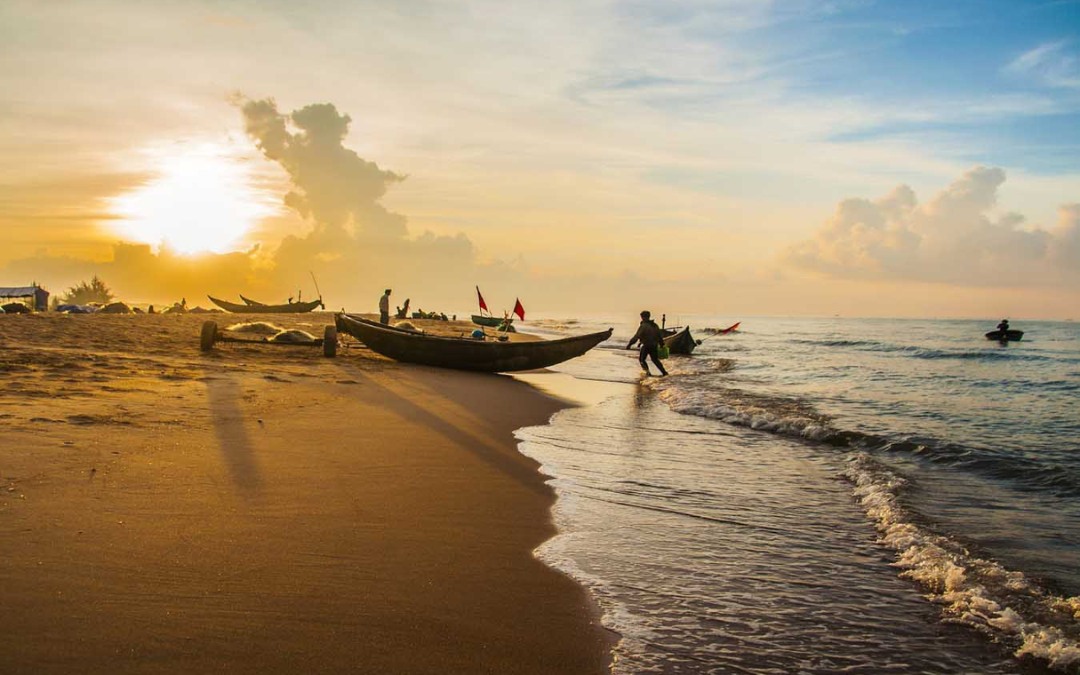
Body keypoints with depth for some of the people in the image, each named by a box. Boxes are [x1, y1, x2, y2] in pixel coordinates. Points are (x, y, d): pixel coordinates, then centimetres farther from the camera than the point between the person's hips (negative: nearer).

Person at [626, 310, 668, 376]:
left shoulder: (643, 326, -14)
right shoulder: (655, 325, 8)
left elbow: (636, 336, -19)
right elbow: (660, 336, 13)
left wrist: (629, 344, -15)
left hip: (646, 346, -6)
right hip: (654, 346, 6)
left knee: (641, 359, 8)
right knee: (655, 360, 19)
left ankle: (647, 372, -8)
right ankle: (664, 372, 15)